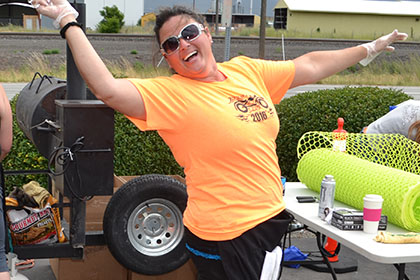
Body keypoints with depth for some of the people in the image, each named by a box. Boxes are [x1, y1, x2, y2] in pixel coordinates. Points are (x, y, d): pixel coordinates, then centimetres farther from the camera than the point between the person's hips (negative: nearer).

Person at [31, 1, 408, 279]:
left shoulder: (247, 70, 5)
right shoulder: (169, 94, -13)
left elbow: (309, 66, 15)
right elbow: (107, 89, -26)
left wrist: (368, 49, 23)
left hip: (271, 218, 6)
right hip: (225, 237, -6)